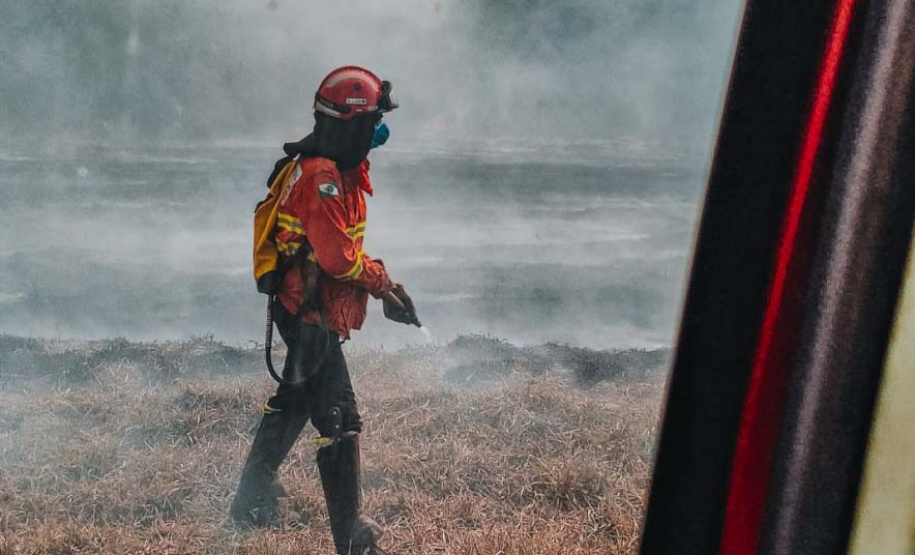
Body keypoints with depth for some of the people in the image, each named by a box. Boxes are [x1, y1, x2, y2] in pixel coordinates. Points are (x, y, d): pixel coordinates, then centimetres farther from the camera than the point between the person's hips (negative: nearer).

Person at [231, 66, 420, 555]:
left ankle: (253, 501, 38)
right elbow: (337, 257, -25)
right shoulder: (322, 176, -21)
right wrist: (383, 281, -10)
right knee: (339, 421, -4)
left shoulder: (338, 170, 12)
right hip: (313, 316, -11)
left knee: (293, 403, 23)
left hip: (298, 309, 11)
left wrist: (382, 284, 9)